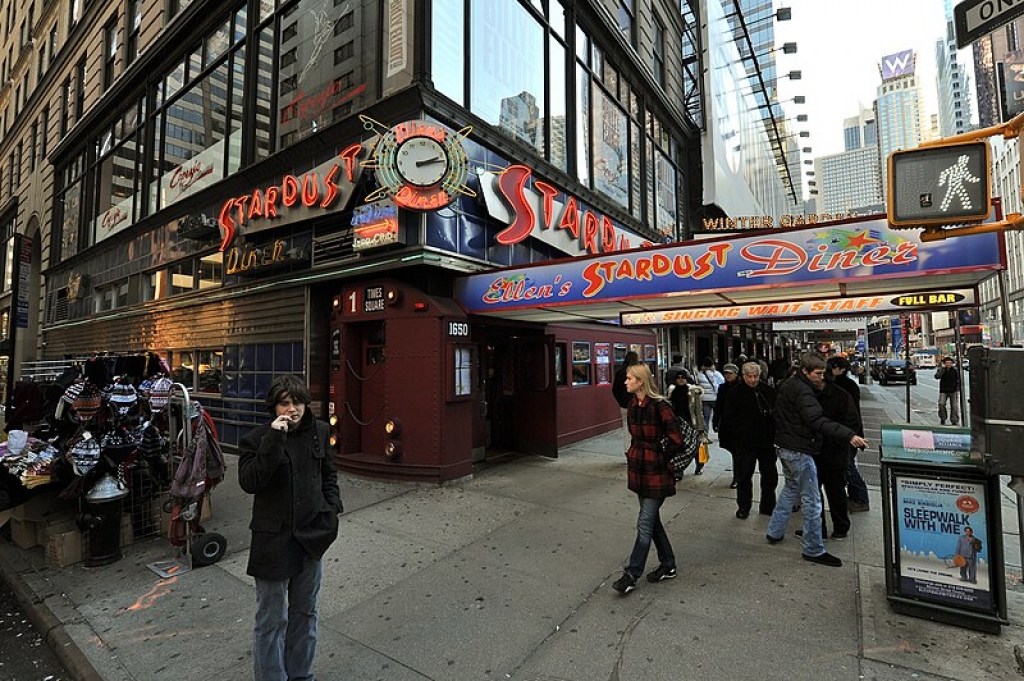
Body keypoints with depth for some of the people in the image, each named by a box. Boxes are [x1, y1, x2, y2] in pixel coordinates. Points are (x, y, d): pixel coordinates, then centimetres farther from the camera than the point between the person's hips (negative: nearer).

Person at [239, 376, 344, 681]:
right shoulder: (256, 438, -13)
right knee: (273, 618, 9)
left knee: (305, 611, 22)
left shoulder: (319, 431, -1)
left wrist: (332, 506, 1)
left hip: (312, 534, 5)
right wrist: (274, 439, -33)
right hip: (274, 539, -5)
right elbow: (249, 482, -27)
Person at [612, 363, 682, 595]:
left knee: (645, 523, 1)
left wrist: (665, 461, -7)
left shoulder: (660, 406, -19)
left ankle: (632, 574, 11)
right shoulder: (633, 405, 5)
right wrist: (634, 456, 11)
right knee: (652, 519, 18)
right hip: (639, 469, 8)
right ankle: (668, 565, 35)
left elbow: (676, 439, -17)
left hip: (657, 472, -8)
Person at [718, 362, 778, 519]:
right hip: (744, 443, -3)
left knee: (770, 475, 14)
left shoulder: (768, 391, 2)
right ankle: (743, 507, 21)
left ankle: (767, 506, 31)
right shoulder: (736, 393, -8)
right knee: (744, 476, 7)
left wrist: (774, 434, 1)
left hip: (766, 441, 4)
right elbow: (728, 418, -6)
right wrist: (738, 434, -13)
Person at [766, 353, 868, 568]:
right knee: (812, 500, 1)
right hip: (799, 450, -10)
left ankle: (775, 532, 31)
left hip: (784, 446, 10)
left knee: (790, 489, 24)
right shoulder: (802, 391, -21)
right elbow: (818, 421, -32)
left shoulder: (788, 385, 9)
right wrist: (849, 435, -38)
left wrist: (817, 389, 8)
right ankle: (814, 550, 11)